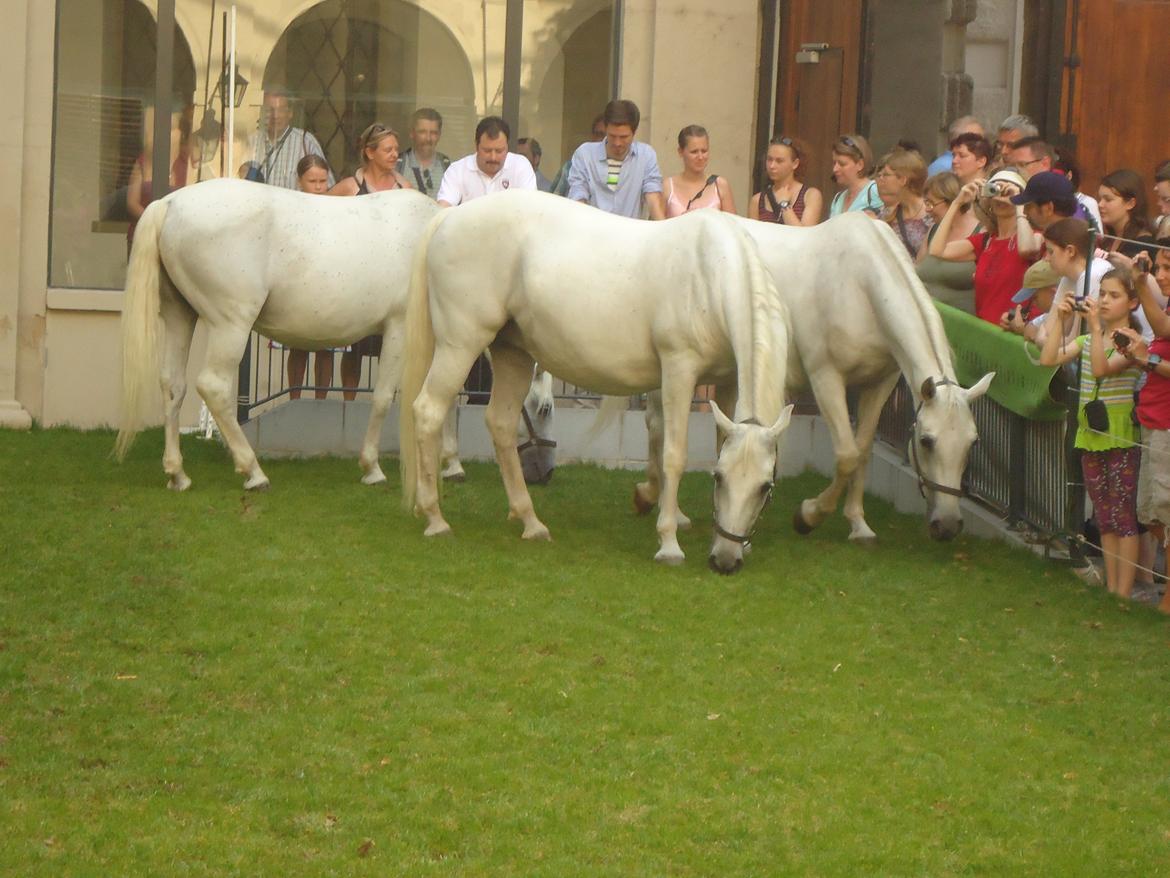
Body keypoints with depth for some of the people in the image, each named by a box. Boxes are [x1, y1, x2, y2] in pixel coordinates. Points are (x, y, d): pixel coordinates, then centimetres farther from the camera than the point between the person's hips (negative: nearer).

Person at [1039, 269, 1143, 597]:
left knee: (1123, 515, -4)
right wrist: (1060, 322, -4)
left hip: (1120, 436, -7)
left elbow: (1101, 368, -22)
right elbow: (1049, 359, 1)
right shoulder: (1087, 340, 12)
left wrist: (1095, 326, -25)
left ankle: (1123, 594, -3)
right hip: (1090, 435, 7)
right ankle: (1110, 588, 17)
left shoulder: (1132, 341, -7)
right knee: (1105, 519, 12)